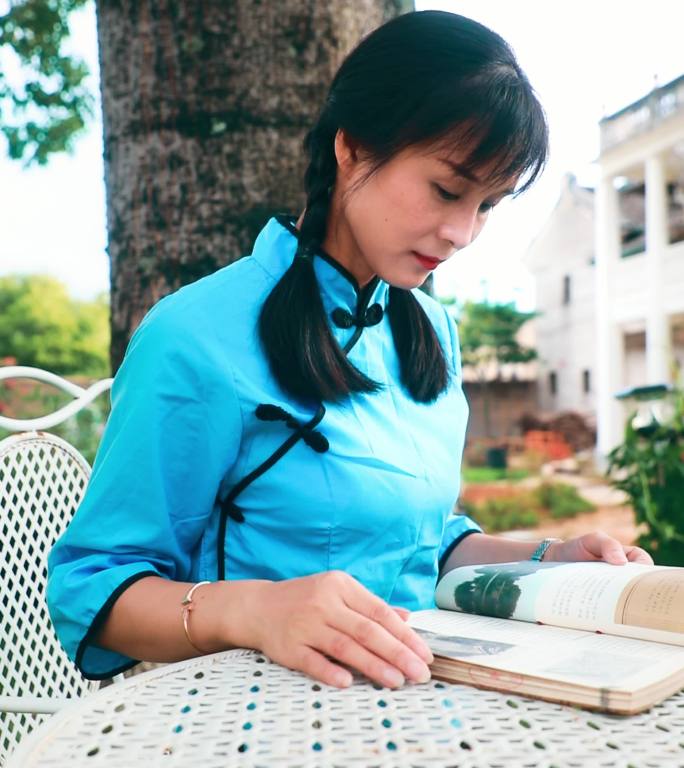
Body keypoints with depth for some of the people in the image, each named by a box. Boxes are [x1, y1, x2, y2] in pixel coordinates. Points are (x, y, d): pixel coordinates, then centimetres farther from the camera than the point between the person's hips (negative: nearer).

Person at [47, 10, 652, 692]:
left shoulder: (432, 330, 9)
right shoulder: (198, 339, -16)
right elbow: (89, 585, -12)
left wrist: (551, 560, 4)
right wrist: (248, 609, -30)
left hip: (412, 693, 5)